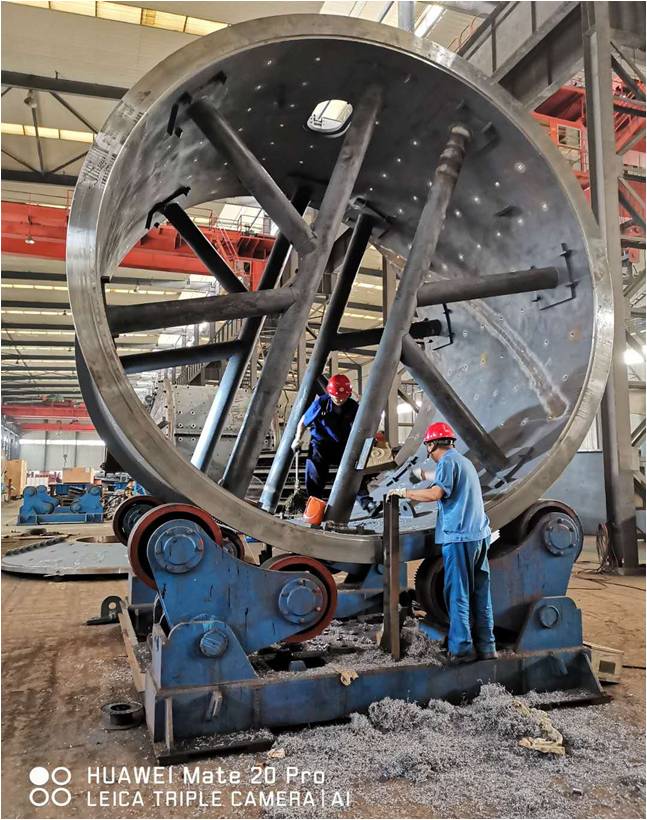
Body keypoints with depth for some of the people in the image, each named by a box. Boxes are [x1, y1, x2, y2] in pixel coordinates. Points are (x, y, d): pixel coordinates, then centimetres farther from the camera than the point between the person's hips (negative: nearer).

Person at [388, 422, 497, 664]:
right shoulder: (464, 461, 19)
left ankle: (462, 649, 2)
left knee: (458, 594, -1)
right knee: (480, 593, 11)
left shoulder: (448, 461, -8)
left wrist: (404, 492, -12)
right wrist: (416, 496, 30)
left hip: (459, 536, -8)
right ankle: (486, 646, 17)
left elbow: (435, 493, -22)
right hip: (480, 535, 9)